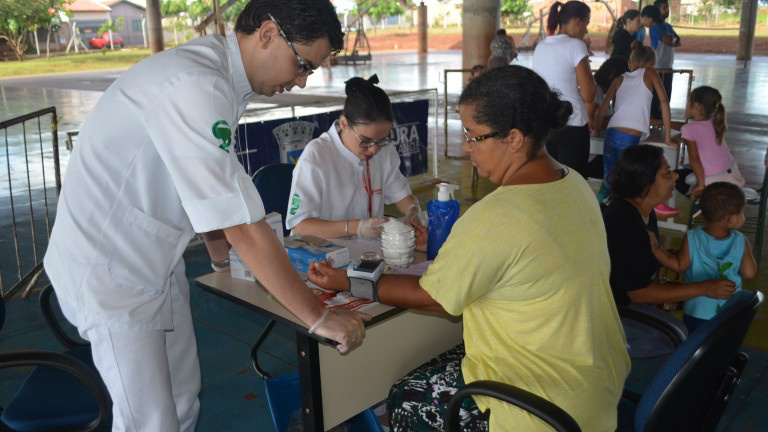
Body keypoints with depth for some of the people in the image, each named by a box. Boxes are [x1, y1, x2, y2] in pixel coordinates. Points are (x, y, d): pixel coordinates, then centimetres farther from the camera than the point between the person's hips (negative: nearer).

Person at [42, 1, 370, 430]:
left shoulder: (218, 73, 1)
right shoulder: (193, 89, -30)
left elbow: (213, 194, 4)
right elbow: (244, 230, -31)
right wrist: (319, 316, -22)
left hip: (157, 262, 9)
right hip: (109, 271, -9)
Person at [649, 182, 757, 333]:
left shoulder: (691, 239, -20)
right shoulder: (741, 242, -18)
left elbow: (679, 266, -13)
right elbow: (749, 273, -11)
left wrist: (655, 248, -8)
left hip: (698, 309, -1)